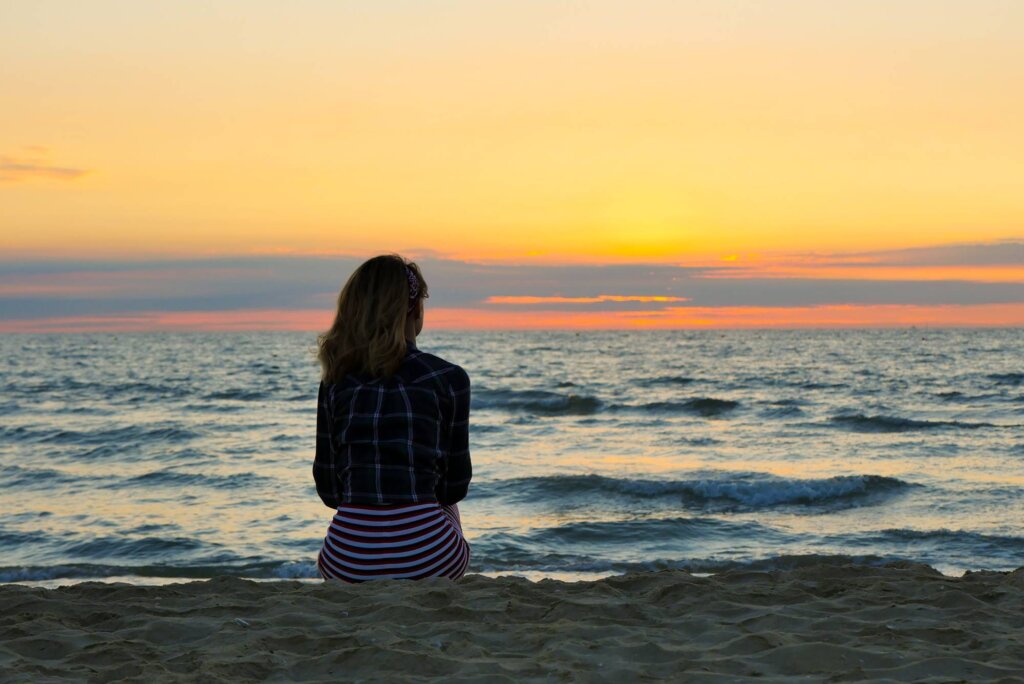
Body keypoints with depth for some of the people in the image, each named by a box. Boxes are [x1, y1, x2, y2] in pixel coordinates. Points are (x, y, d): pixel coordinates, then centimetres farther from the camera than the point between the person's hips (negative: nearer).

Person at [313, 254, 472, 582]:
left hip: (348, 557, 3)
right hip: (425, 555, -2)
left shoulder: (336, 381, 4)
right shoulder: (449, 378, -4)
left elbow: (328, 488, 8)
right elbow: (455, 486, 3)